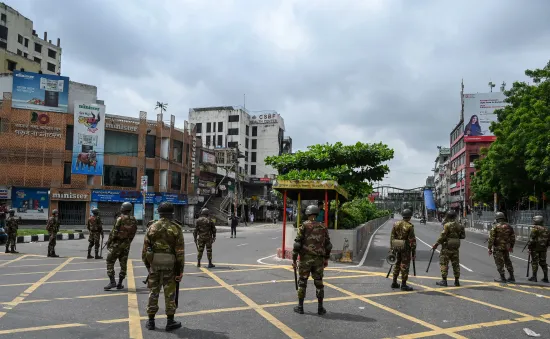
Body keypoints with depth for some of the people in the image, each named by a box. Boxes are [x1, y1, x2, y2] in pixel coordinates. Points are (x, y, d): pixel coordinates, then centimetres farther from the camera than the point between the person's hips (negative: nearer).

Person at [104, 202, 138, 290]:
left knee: (110, 262, 4)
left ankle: (112, 281, -4)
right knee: (123, 264, 11)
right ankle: (120, 284, 14)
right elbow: (133, 234, 5)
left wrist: (109, 242, -3)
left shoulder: (120, 219, -15)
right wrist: (128, 242, 14)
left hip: (117, 244, -5)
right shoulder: (134, 221, 2)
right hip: (126, 245, 5)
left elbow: (114, 232, -15)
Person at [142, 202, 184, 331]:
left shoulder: (151, 227, 1)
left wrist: (147, 264, 14)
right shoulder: (176, 228, -8)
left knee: (153, 292, 13)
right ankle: (170, 321, 12)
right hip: (170, 265, -2)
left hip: (154, 264, 3)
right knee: (170, 293, 6)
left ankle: (151, 321, 18)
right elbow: (180, 251, -10)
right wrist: (180, 270, -4)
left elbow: (145, 248, 3)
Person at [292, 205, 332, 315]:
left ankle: (300, 307, 13)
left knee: (302, 282, 8)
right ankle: (320, 308, 13)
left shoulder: (303, 226, -7)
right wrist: (326, 259, 18)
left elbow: (297, 244, -11)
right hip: (318, 260, 3)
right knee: (319, 283, 11)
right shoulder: (323, 227, 4)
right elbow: (328, 245, 7)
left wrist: (294, 259, -3)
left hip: (305, 259, -3)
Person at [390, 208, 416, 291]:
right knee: (404, 266, 1)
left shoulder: (396, 224, 3)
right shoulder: (409, 226, -14)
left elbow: (392, 237, 6)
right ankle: (403, 285, 5)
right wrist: (413, 252, -8)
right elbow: (412, 240, -14)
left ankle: (394, 283, 21)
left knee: (397, 264, 16)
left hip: (397, 247, 6)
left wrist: (392, 248, 13)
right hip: (406, 248, -6)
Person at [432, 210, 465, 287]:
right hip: (455, 248, 6)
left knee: (444, 263, 0)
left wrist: (436, 244, -9)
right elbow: (463, 236, 12)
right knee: (456, 264, 11)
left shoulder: (447, 225, -14)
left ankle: (444, 280, -1)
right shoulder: (459, 226, 6)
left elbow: (442, 236, -16)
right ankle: (457, 281, 15)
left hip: (447, 247, -6)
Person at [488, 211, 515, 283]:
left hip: (498, 247, -6)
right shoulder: (509, 226, 5)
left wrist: (489, 248, -8)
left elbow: (491, 238, -14)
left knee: (499, 262, 2)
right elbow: (513, 237, 14)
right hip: (506, 247, 6)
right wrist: (511, 246, 25)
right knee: (507, 261, 19)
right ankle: (511, 277, 24)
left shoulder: (495, 227, -12)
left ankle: (502, 278, 5)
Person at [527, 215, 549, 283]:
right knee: (543, 262, 12)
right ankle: (545, 278, 11)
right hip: (543, 249, 6)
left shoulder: (535, 229, -11)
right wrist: (546, 246, 20)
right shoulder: (546, 229, 10)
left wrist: (529, 247, -10)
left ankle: (534, 277, 1)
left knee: (534, 262, 0)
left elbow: (532, 239, -15)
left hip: (535, 248, -6)